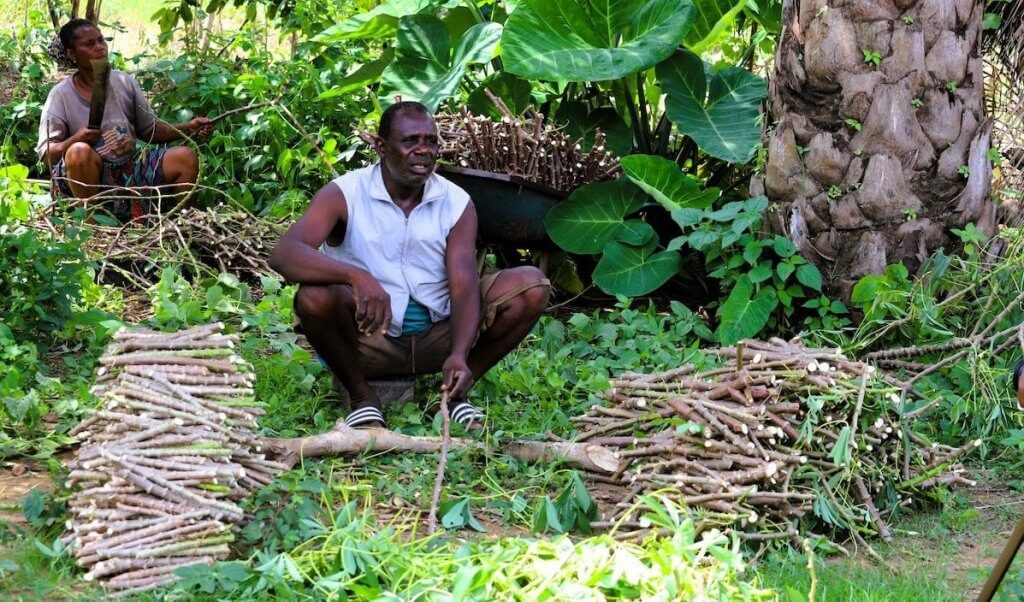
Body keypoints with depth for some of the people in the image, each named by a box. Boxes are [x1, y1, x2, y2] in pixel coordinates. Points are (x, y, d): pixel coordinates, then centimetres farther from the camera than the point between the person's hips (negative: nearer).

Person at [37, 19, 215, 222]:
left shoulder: (124, 82, 10)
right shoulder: (61, 96, -2)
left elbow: (150, 130, 17)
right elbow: (46, 154, -6)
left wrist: (187, 128, 1)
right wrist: (77, 140, -25)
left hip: (130, 170, 4)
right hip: (90, 178, -4)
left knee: (186, 157, -14)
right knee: (79, 152, -37)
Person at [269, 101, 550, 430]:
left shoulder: (456, 203, -2)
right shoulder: (344, 195, -11)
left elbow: (464, 287, -14)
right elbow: (283, 253, -28)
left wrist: (459, 356, -35)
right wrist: (356, 276, -47)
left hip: (438, 336, 3)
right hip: (369, 338, -3)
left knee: (532, 285, -15)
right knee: (314, 295, -35)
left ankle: (455, 391, -1)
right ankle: (362, 397, -9)